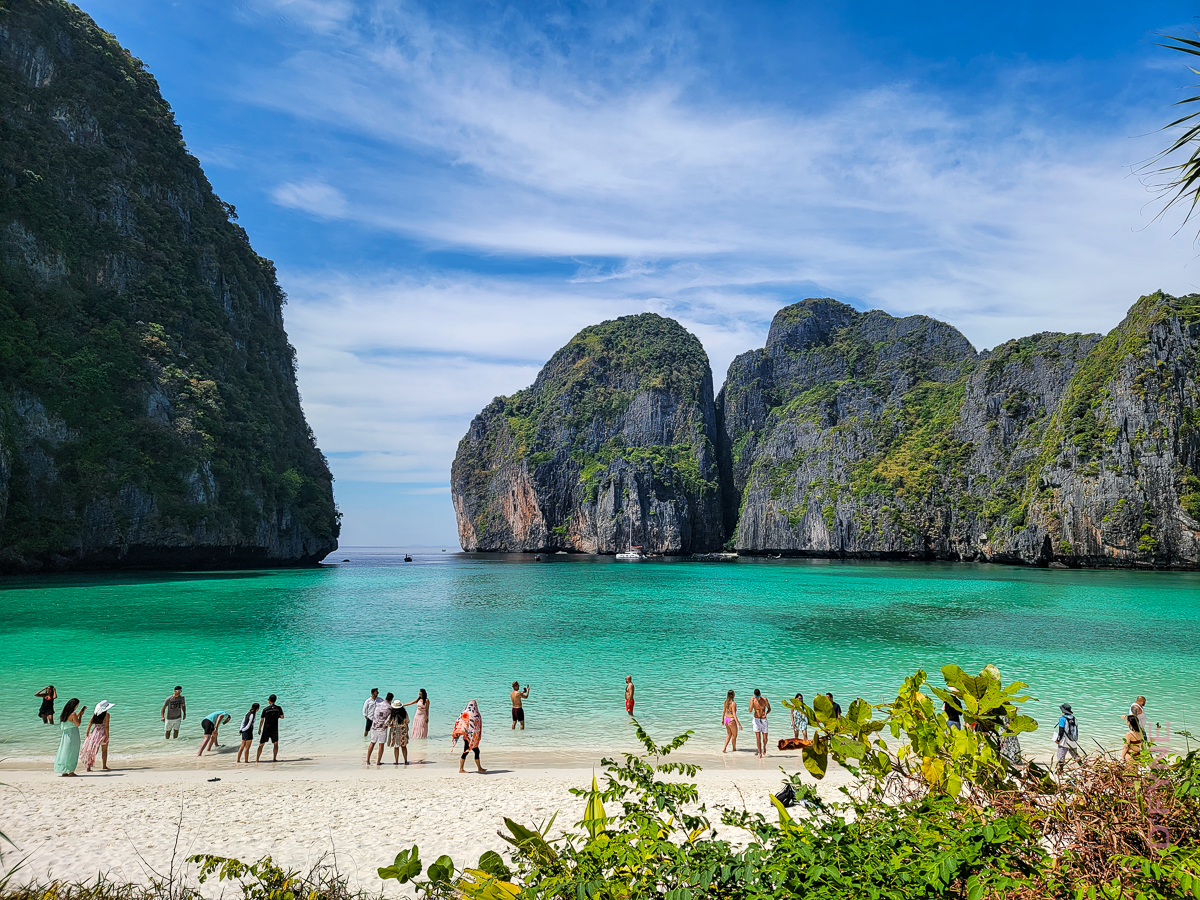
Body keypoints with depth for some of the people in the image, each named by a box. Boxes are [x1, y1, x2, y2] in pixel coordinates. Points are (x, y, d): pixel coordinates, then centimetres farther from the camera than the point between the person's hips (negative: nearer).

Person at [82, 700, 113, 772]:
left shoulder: (95, 714, 4)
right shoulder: (107, 715, -10)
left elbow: (90, 724, 2)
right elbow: (106, 726, -14)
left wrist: (87, 734, 7)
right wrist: (107, 736, -11)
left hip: (95, 733, 4)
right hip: (103, 733, -4)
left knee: (92, 750, 7)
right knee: (104, 750, 13)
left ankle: (88, 767, 1)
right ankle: (104, 766, 22)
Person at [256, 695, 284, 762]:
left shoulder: (265, 710, -7)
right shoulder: (278, 708, -3)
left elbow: (261, 720, -3)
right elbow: (282, 716, 10)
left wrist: (259, 729, 8)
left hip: (266, 729, -1)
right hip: (274, 729, 1)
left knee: (261, 744, 7)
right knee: (276, 743, 13)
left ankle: (257, 759, 7)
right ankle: (274, 758, 8)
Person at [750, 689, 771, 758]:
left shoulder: (764, 699, -10)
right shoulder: (752, 700, -10)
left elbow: (769, 709, 1)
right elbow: (750, 711, -19)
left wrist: (766, 713, -21)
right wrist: (752, 702, -32)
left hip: (764, 720, 0)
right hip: (756, 720, 0)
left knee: (765, 738, 4)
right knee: (758, 737, -7)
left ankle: (764, 747, 36)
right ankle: (759, 753, 4)